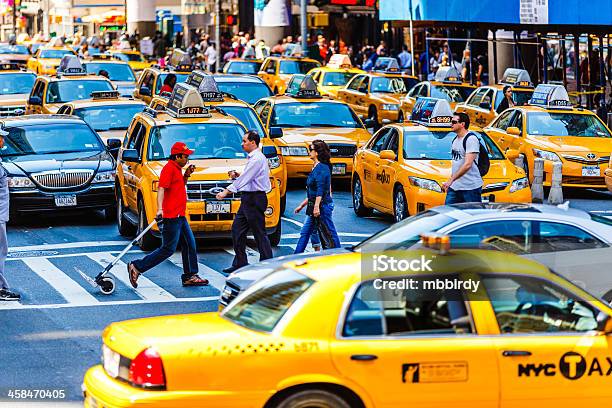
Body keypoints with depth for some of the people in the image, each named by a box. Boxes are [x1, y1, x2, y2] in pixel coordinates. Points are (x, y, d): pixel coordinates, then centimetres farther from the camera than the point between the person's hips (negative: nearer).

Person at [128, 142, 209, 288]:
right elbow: (161, 189, -23)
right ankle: (136, 267, -5)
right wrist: (160, 209, -34)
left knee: (190, 244, 11)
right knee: (168, 249, -8)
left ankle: (190, 276, 16)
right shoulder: (169, 168, -13)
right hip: (171, 216, -10)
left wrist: (187, 175, 15)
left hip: (179, 216, 10)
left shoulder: (177, 168, 17)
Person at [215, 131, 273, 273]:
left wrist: (227, 191, -26)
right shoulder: (252, 158, 16)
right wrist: (237, 176, 5)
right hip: (248, 199, 11)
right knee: (237, 230, 12)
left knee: (259, 233, -5)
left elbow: (245, 179, -23)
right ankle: (240, 263, 17)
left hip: (255, 199, -11)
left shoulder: (257, 159, -16)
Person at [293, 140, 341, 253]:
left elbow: (320, 190, -22)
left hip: (323, 205, -11)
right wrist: (302, 205, 26)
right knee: (305, 233, 12)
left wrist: (317, 206, -28)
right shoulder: (316, 168, 16)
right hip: (315, 206, 11)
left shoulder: (322, 168, -14)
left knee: (330, 233, -4)